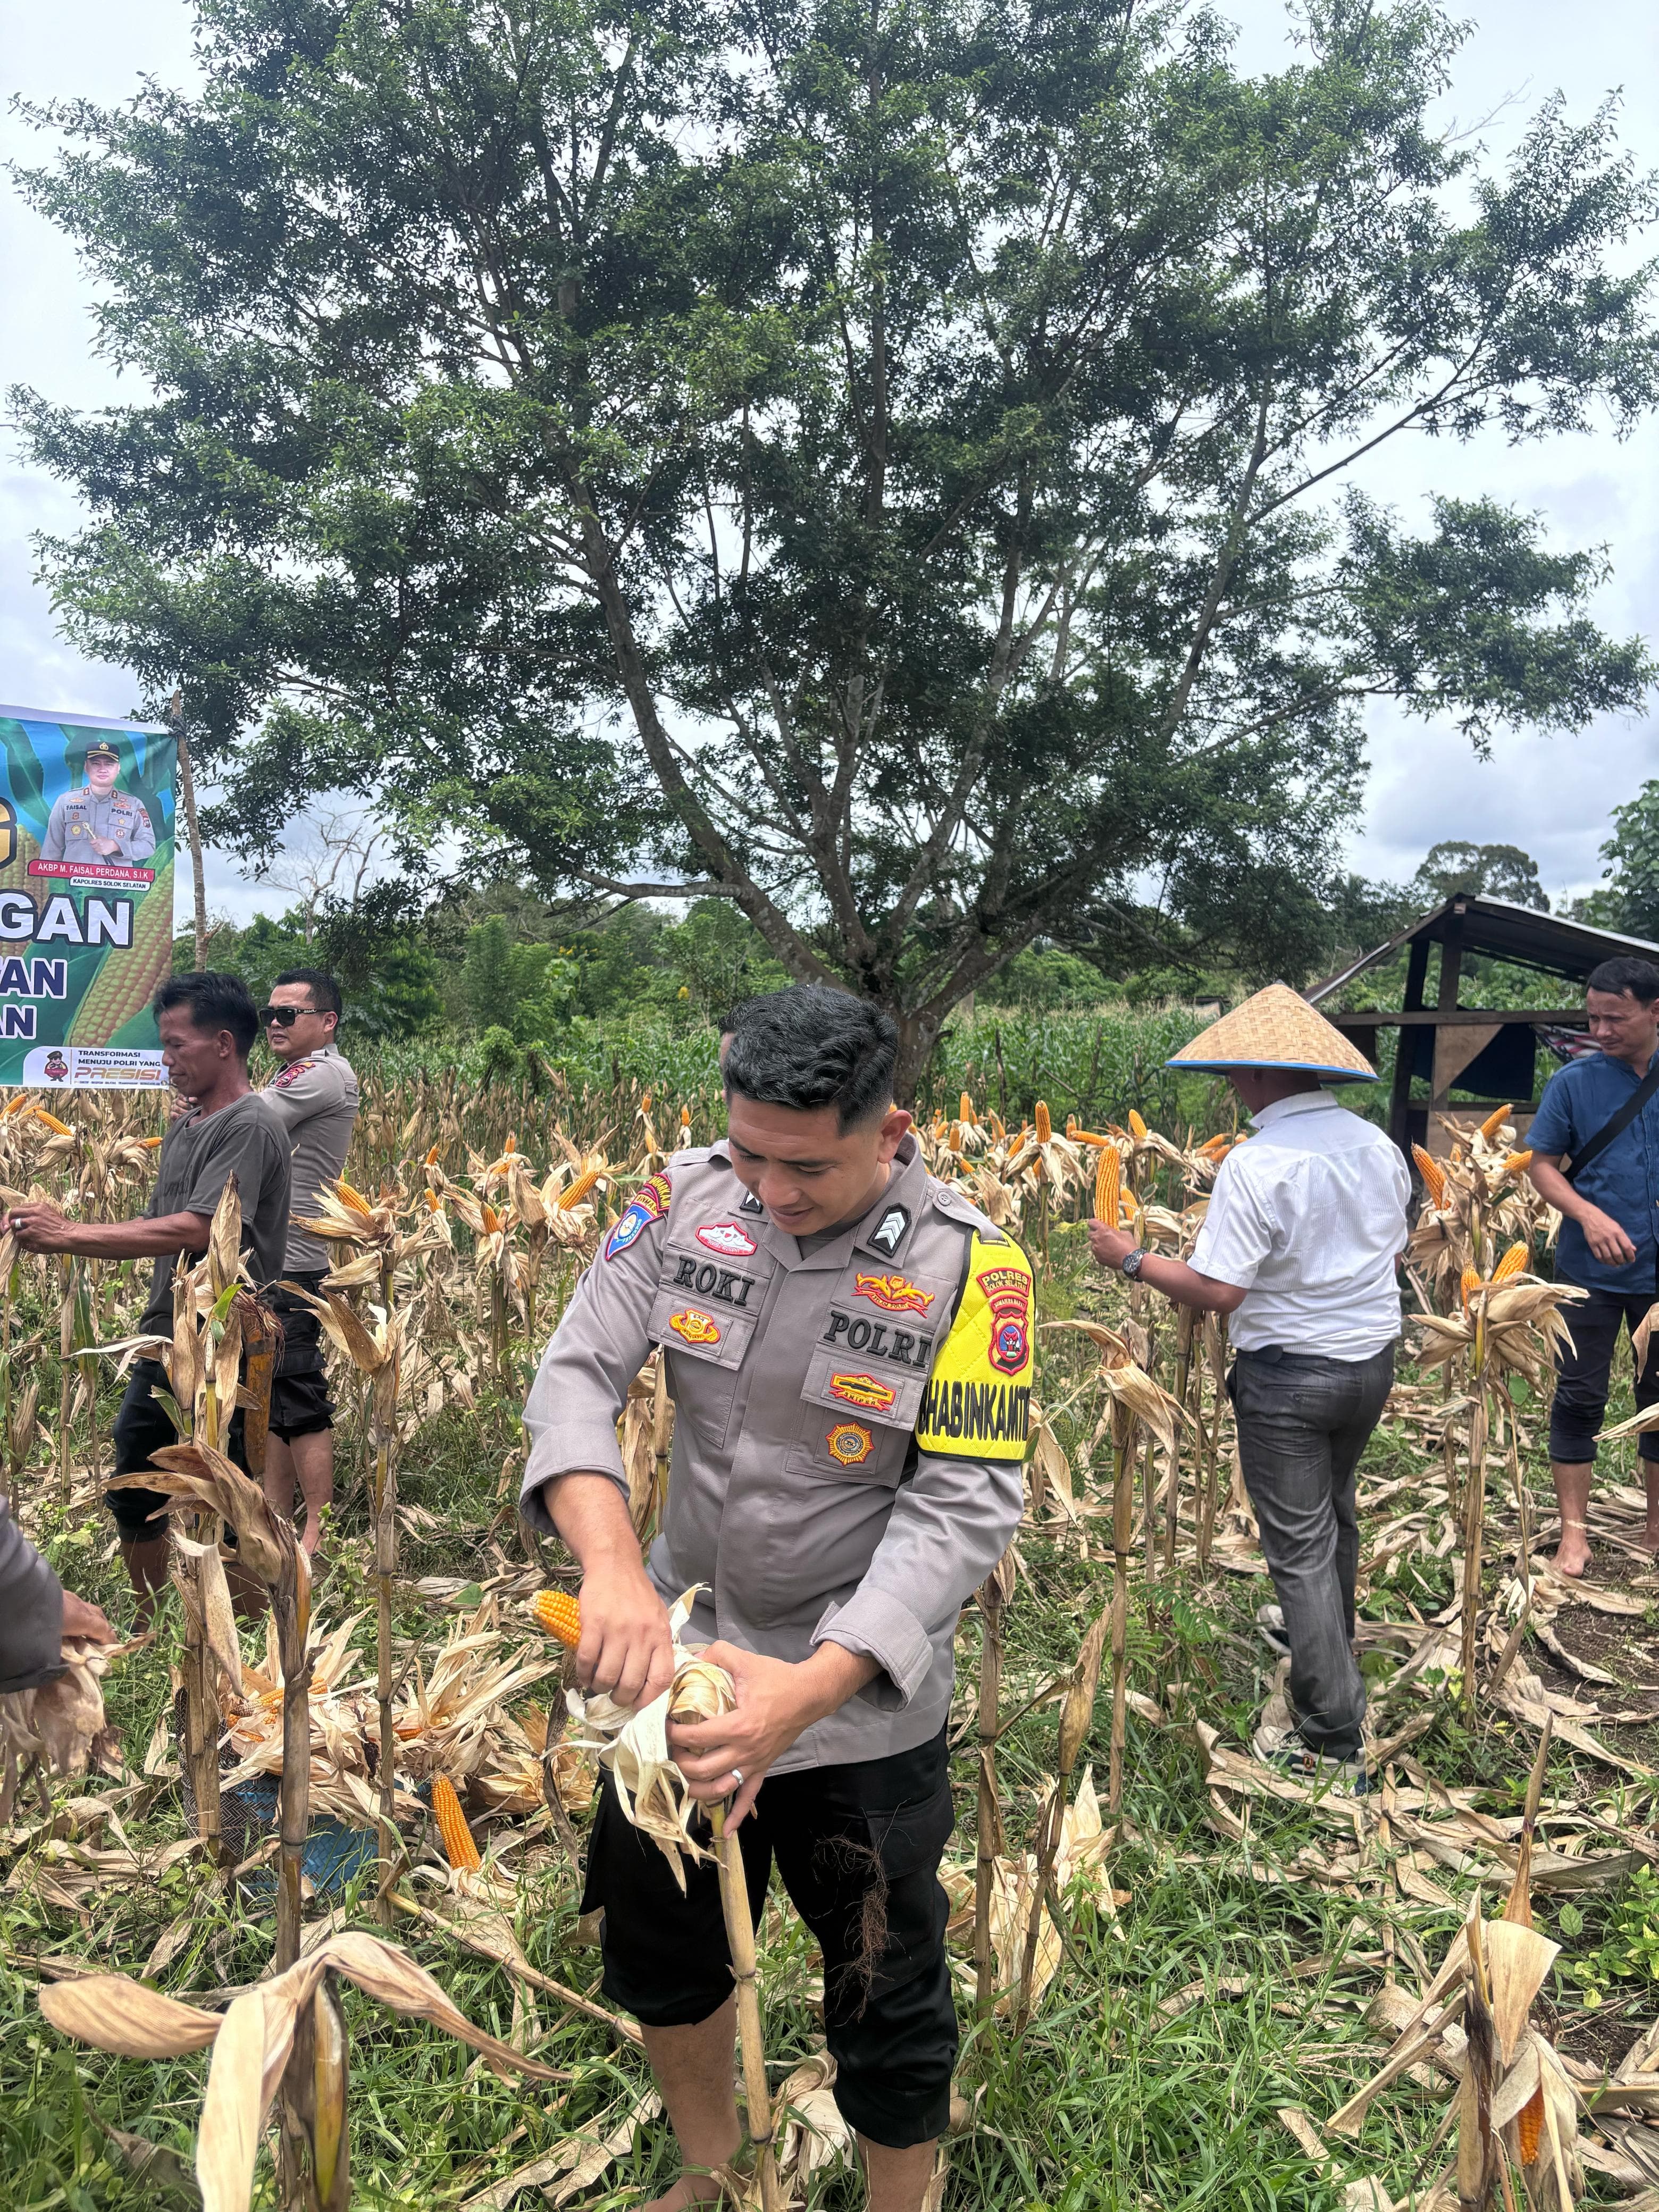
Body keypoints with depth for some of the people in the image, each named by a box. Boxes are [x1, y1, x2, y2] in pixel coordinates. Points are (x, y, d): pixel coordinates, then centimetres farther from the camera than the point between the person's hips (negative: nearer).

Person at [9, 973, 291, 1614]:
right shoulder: (183, 1129, 12)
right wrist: (60, 1229, -2)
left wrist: (69, 1236, -20)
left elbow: (194, 1231, -25)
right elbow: (156, 1230, 11)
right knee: (132, 1495, 18)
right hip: (164, 1344, 9)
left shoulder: (249, 1127, -16)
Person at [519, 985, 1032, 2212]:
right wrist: (612, 1563, -34)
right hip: (684, 1651, 5)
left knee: (887, 1992, 14)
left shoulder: (969, 1269, -22)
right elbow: (578, 1373, -16)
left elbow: (965, 1507, -25)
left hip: (862, 1697, -4)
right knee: (658, 1938, 25)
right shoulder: (690, 1197, -12)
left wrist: (811, 1689, -36)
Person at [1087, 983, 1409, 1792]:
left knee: (1299, 1546, 4)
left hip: (1289, 1376, -7)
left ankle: (1334, 1742, 12)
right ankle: (1326, 1641, 52)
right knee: (1334, 1512, 28)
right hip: (1372, 1361, 8)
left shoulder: (1255, 1165, -24)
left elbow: (1216, 1291, -24)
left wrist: (1131, 1259, -11)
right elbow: (1390, 1249, 10)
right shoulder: (1377, 1145, -1)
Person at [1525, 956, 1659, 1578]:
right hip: (1592, 1270, -2)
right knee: (1580, 1397, 4)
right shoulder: (1573, 1082, -6)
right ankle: (1574, 1530, 14)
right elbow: (1542, 1164, -3)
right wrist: (1589, 1216, -19)